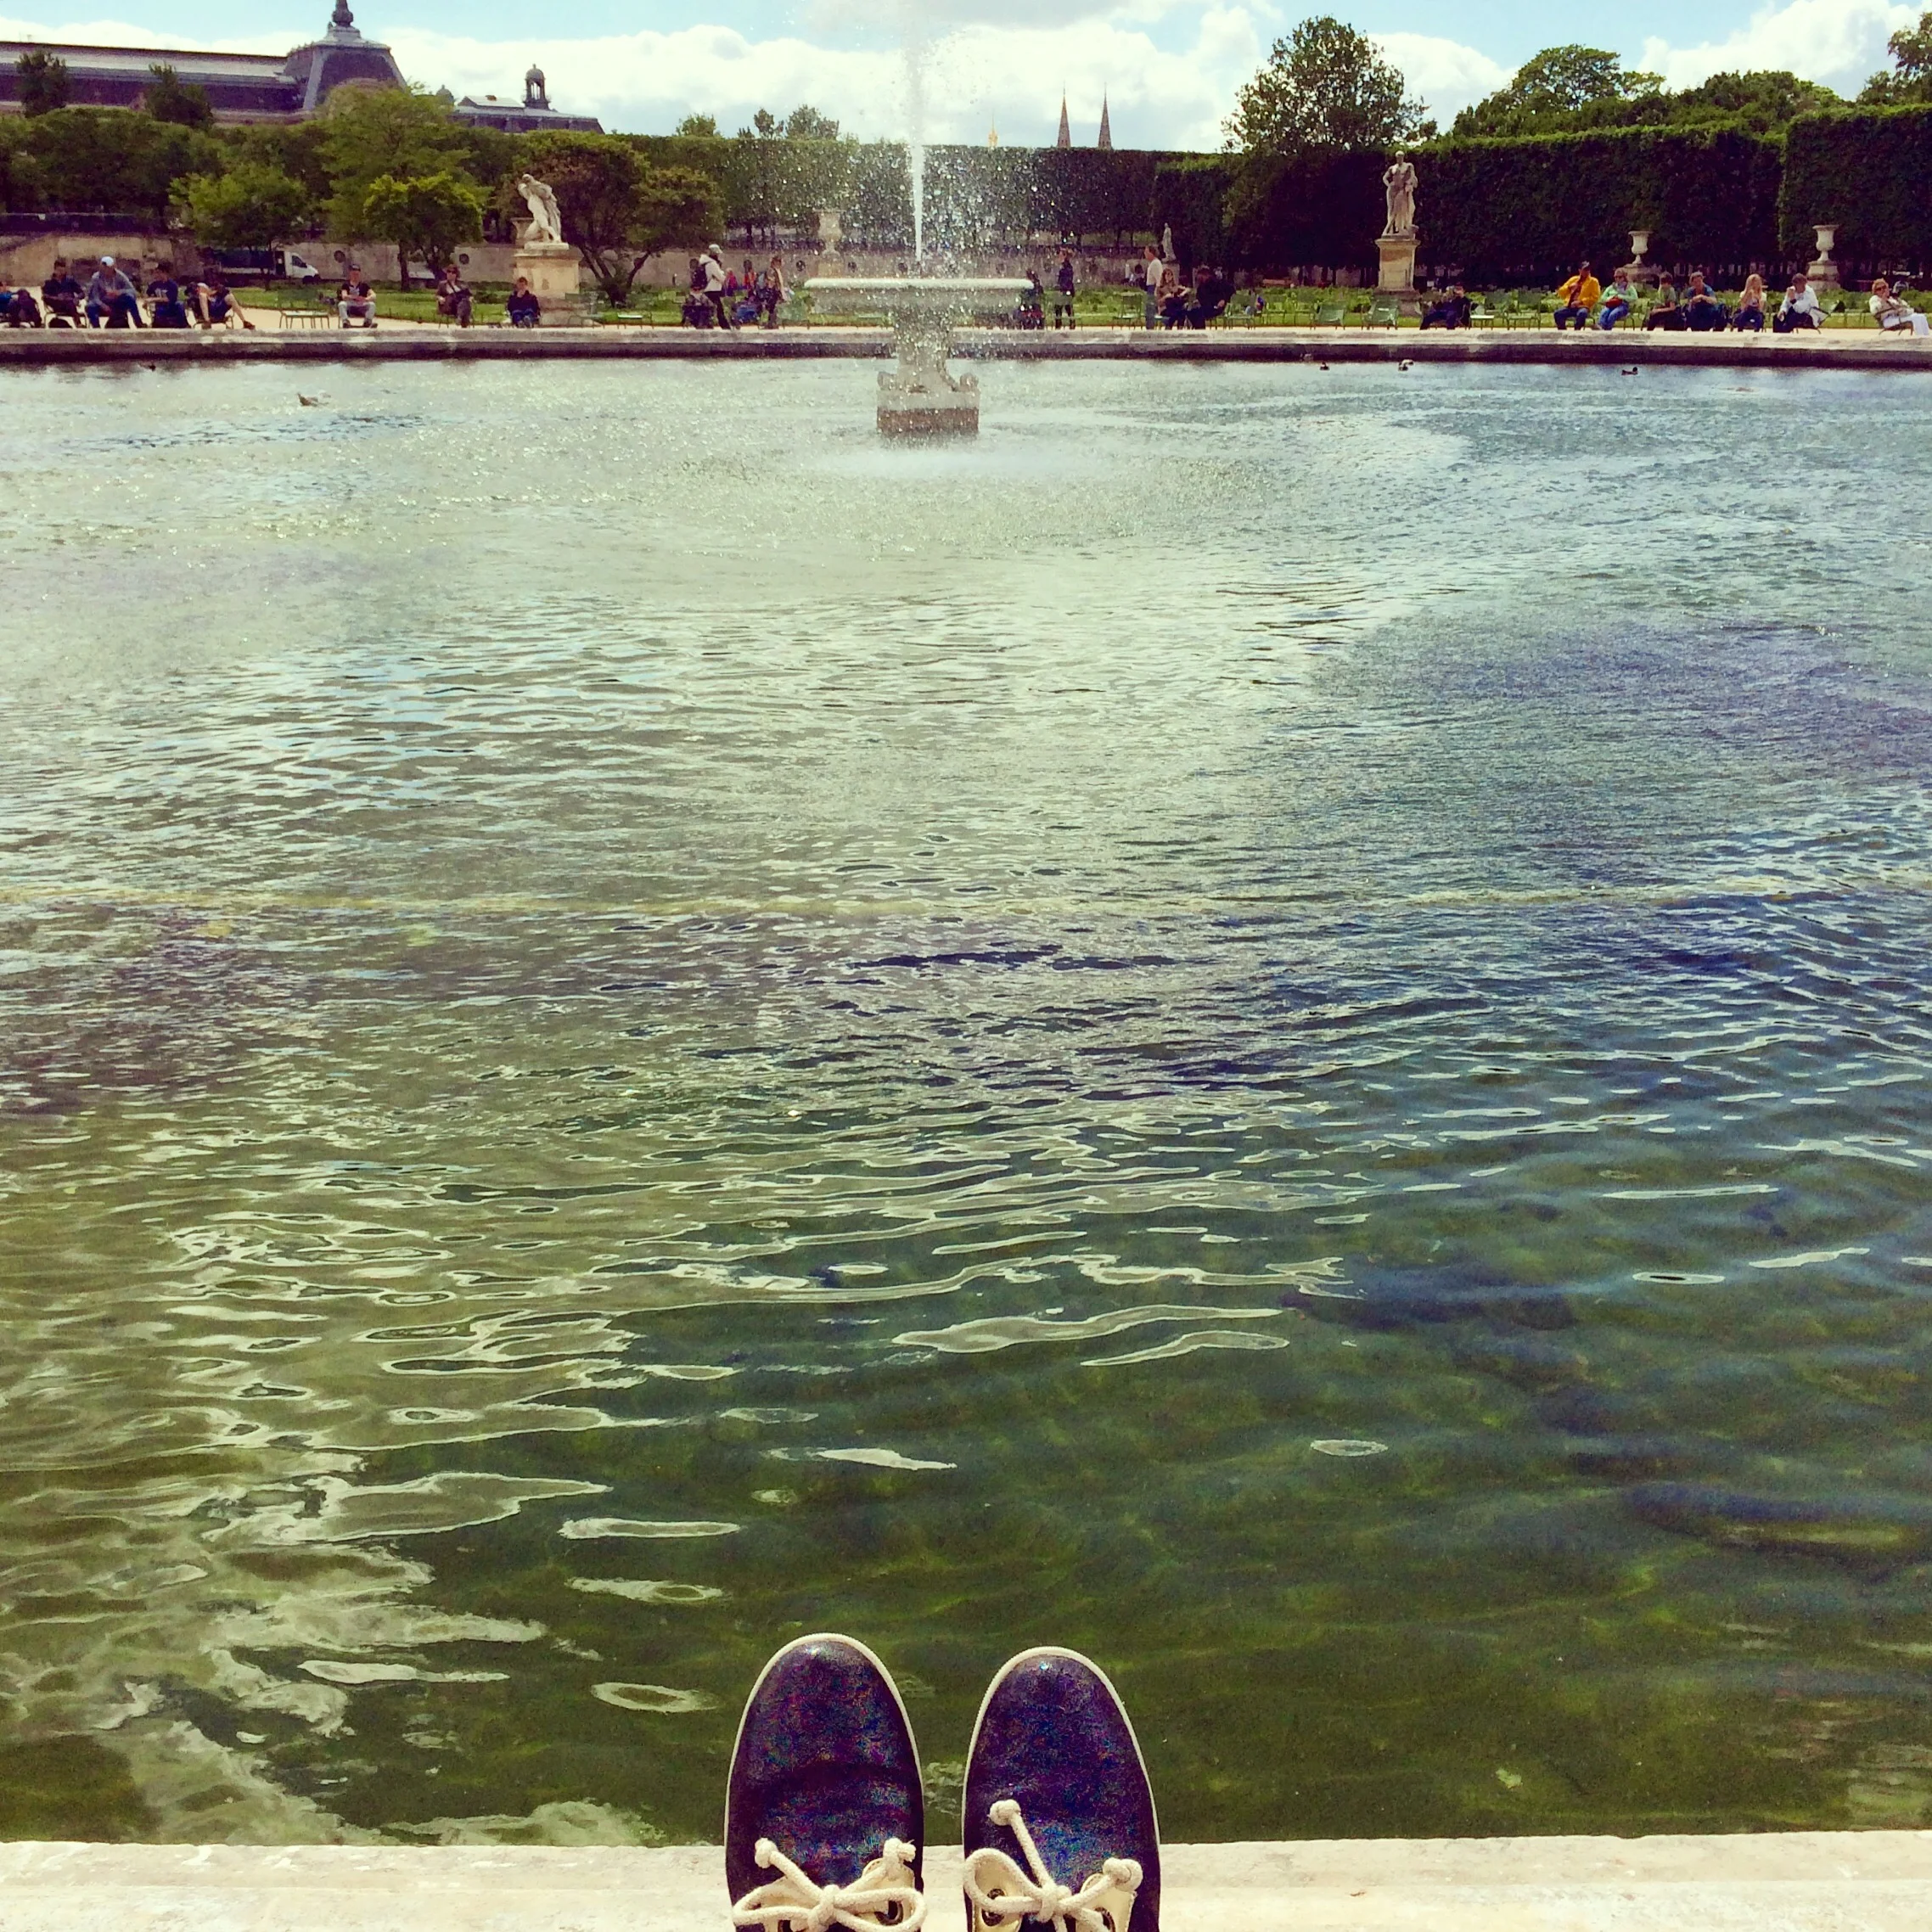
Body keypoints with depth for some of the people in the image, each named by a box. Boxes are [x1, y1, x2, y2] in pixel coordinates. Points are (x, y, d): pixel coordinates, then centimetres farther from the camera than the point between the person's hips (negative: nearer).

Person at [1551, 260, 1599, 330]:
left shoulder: (1593, 281, 9)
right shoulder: (1574, 279, 20)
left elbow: (1594, 297, -2)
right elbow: (1561, 293, 20)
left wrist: (1580, 302, -14)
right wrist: (1569, 287, -1)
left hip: (1582, 307, -4)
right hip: (1569, 306, 4)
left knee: (1582, 314, -40)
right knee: (1558, 313, -26)